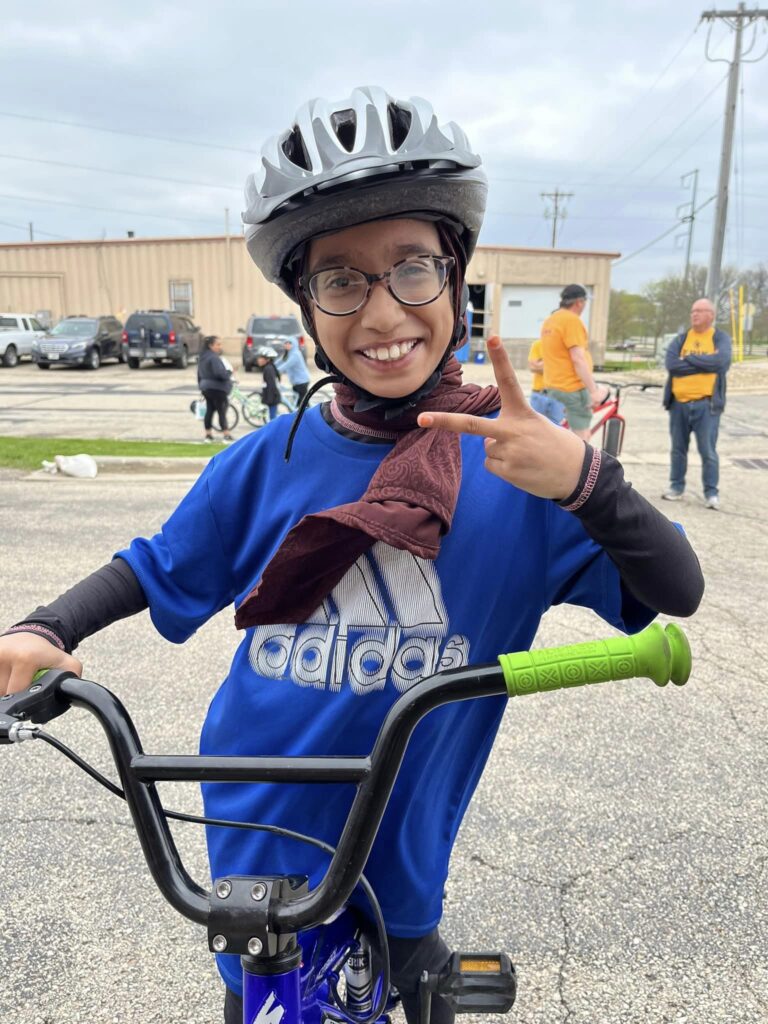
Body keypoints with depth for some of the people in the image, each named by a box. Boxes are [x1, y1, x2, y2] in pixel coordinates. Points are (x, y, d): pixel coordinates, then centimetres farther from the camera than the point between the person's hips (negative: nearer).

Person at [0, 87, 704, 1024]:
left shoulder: (512, 457, -16)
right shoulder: (270, 459, -13)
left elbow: (674, 594, -18)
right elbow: (155, 570, 1)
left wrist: (585, 480, -35)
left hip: (399, 856, 0)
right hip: (258, 842, 1)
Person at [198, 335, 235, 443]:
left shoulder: (202, 357, 13)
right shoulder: (214, 358, -19)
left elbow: (199, 374, 20)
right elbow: (221, 373, -29)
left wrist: (201, 386, 29)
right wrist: (229, 372, -10)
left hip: (206, 388, 9)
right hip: (217, 388, -9)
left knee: (209, 410, 13)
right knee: (222, 411, -4)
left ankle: (208, 434, 16)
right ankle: (227, 435, -2)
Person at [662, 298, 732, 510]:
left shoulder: (721, 338, 4)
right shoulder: (681, 338, 10)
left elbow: (719, 362, -17)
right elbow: (671, 363, -8)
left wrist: (688, 359, -9)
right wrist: (703, 364, -10)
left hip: (706, 404, -3)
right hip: (679, 402, 3)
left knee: (708, 451, -4)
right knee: (678, 448, 11)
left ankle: (711, 493, 5)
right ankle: (676, 486, 23)